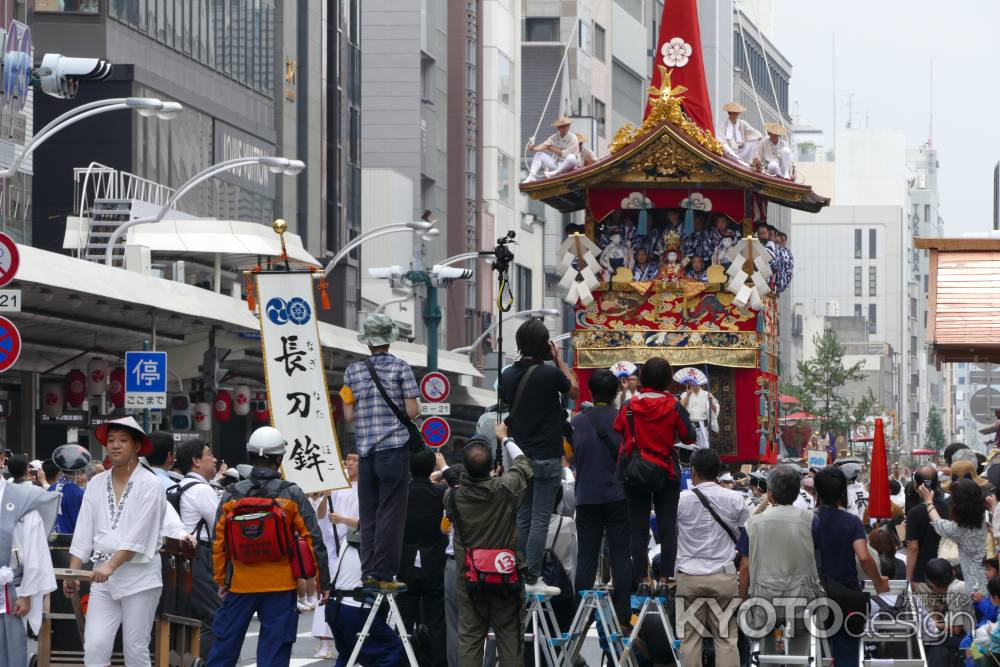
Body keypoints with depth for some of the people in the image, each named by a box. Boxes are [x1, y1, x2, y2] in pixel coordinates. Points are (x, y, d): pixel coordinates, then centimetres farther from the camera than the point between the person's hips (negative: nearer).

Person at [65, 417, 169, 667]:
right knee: (94, 647, -7)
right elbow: (84, 533, 8)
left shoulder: (150, 484, -5)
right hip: (102, 577, 4)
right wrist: (73, 572, -2)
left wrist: (111, 566, -22)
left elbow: (139, 535, -13)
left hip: (139, 574, -4)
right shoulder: (96, 484, 10)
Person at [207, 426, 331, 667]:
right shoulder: (293, 496, -6)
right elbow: (313, 541, -5)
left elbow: (218, 543, 5)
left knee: (224, 645, 11)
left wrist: (221, 580, 17)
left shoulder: (231, 496, -1)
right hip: (281, 584, -2)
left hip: (240, 584, 2)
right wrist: (323, 582, 4)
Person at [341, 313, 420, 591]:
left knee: (368, 513, 10)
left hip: (365, 450, 4)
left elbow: (349, 414, 6)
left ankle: (368, 572, 9)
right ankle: (383, 575, -6)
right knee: (390, 514, -3)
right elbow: (412, 411, -7)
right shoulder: (401, 368, -3)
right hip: (395, 448, -4)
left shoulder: (353, 371, 7)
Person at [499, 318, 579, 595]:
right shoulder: (550, 374, -15)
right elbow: (575, 391, 4)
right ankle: (532, 578, -6)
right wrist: (559, 360, 8)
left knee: (522, 518, 12)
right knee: (540, 520, -4)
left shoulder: (508, 375, 2)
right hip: (546, 457, -6)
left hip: (519, 455, 6)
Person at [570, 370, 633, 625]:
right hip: (617, 496, -2)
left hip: (587, 497, 2)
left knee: (586, 557, 6)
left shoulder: (578, 421, 0)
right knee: (620, 556, 2)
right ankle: (622, 614, -1)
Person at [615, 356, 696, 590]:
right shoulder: (674, 407, -9)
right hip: (667, 473, -1)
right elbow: (689, 438, -4)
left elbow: (618, 433, 2)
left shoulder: (629, 407, -5)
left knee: (638, 529, 5)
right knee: (667, 529, 4)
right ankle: (666, 578, 0)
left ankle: (643, 580, 2)